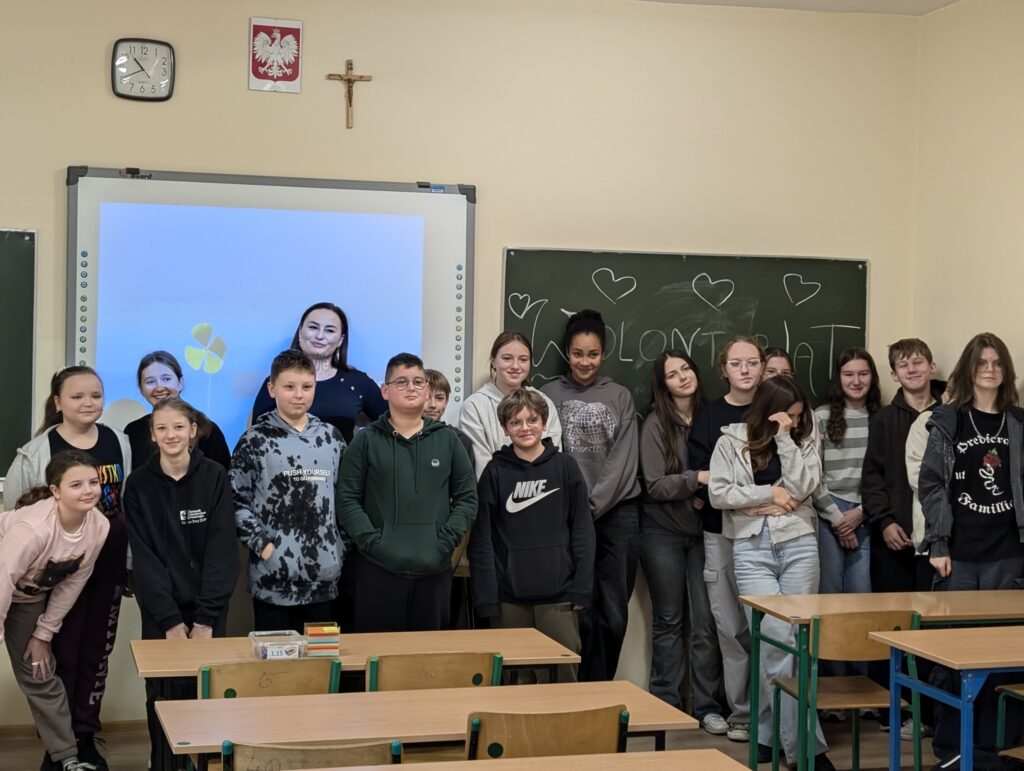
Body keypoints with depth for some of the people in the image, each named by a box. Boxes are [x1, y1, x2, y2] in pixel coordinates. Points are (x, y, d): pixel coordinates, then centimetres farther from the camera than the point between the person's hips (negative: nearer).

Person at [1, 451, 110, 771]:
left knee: (40, 675, 9)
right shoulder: (32, 528, -39)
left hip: (31, 598, 5)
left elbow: (73, 583, -7)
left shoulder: (99, 526, -20)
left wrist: (43, 635, -1)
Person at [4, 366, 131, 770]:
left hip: (108, 563, 4)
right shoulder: (38, 451, -10)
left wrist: (131, 561, 11)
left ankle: (85, 737, 24)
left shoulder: (119, 442, 2)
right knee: (62, 654, 2)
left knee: (97, 652, 12)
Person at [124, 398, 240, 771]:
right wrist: (170, 619, -13)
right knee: (164, 694, -1)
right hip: (160, 609, 0)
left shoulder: (215, 477, -4)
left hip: (209, 607, 0)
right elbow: (144, 557, -5)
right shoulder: (138, 484, -2)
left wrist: (205, 618, -14)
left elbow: (221, 550, -7)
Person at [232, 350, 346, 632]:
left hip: (323, 575, 3)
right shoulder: (256, 439, -2)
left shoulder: (331, 437, 9)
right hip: (273, 575, -3)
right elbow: (237, 500, -3)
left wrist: (341, 546, 6)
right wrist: (262, 544, -10)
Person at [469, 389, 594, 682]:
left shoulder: (565, 467, 4)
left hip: (558, 595, 0)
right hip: (509, 596, 0)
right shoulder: (495, 472, 3)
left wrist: (581, 588, -3)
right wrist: (487, 598, -4)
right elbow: (482, 539, 2)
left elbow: (582, 531, 3)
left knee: (564, 675, 2)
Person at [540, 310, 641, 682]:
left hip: (617, 512, 1)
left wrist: (594, 505, -8)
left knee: (614, 613, 1)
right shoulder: (550, 395, 6)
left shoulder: (620, 397, 10)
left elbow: (624, 459, 2)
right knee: (584, 609, -2)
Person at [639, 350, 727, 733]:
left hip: (703, 532, 2)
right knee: (669, 620, 7)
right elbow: (655, 485, -12)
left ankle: (707, 706, 7)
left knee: (706, 621, -1)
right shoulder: (656, 424, -6)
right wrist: (697, 479, -22)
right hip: (663, 533, -2)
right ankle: (666, 703, 16)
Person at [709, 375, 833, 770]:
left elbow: (802, 487, -6)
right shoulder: (732, 441, 4)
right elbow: (718, 493, -2)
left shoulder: (802, 442, 9)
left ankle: (768, 731, 19)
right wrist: (768, 494, -6)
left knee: (796, 639, 3)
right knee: (778, 638, -10)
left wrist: (785, 438, -8)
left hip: (799, 545, 2)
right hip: (752, 549, -2)